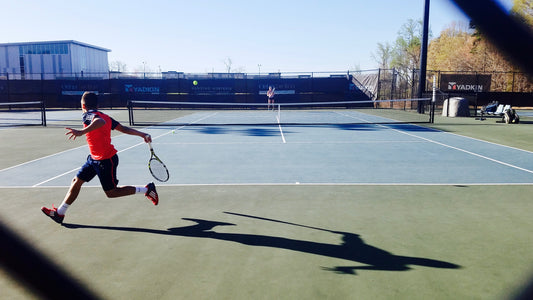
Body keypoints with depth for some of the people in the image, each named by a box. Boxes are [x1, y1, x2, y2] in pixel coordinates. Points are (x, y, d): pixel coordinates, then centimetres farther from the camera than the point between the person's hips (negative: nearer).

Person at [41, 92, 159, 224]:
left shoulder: (88, 115, -17)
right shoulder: (104, 116, 8)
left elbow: (100, 121, -42)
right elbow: (124, 128, 5)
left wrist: (82, 132, -51)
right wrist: (142, 134, 7)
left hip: (106, 160, -10)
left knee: (111, 192, 2)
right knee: (76, 181, 13)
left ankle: (147, 189, 6)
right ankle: (59, 213, 24)